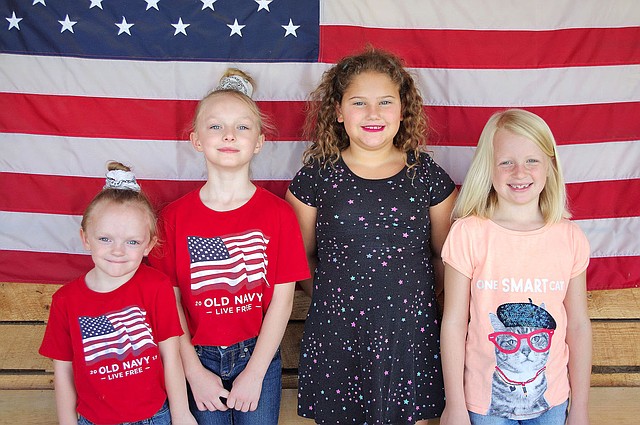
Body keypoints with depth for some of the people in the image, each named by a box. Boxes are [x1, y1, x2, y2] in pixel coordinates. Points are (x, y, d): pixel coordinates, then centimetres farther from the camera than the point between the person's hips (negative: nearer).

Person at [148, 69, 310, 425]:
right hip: (199, 359, 1)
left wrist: (254, 373, -9)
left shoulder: (278, 213, -8)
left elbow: (282, 299, -8)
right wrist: (194, 372, -8)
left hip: (258, 355, 0)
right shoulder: (174, 217, -5)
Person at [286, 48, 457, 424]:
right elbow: (302, 257, 6)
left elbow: (443, 256, 9)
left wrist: (411, 295, 5)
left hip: (410, 337, 1)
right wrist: (334, 297, 2)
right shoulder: (317, 175, -2)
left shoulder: (428, 175, 0)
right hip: (336, 337, 0)